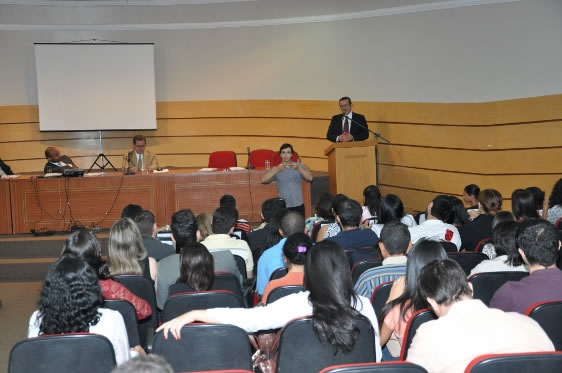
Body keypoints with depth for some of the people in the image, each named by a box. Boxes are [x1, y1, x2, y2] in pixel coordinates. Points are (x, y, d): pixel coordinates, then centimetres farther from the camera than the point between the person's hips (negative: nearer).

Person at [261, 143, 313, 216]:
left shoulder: (299, 166, 4)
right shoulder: (276, 169, 1)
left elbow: (310, 178, -13)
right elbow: (263, 180, -14)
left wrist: (299, 168, -29)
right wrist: (277, 170, -28)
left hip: (298, 206, 1)